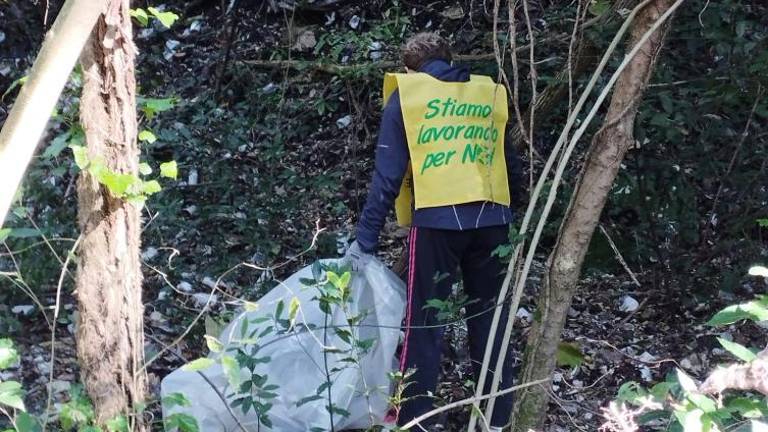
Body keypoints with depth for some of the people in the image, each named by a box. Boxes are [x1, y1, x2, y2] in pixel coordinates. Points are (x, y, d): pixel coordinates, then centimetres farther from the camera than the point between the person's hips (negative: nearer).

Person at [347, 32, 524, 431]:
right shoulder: (489, 92, 17)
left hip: (436, 219, -3)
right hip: (491, 219, 4)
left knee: (424, 324, 2)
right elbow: (511, 167, 16)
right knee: (490, 319, 13)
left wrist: (366, 239, 2)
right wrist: (512, 213, 24)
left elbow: (388, 174, 0)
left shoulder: (406, 93, 7)